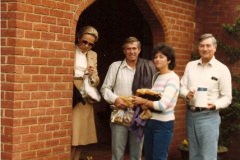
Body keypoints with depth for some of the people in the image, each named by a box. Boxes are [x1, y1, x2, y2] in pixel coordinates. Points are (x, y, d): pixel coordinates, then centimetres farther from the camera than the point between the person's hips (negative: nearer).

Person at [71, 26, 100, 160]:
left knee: (81, 139, 5)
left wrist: (92, 75, -7)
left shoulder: (93, 55, 15)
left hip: (85, 101, 4)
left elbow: (96, 82, 15)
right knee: (70, 139, -10)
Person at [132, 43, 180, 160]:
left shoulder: (172, 78, -13)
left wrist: (143, 101, -11)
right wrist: (145, 104, -5)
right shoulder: (156, 76, 11)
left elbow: (163, 105, -22)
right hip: (150, 121, 8)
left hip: (163, 124, -7)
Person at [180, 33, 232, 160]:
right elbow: (182, 87, 9)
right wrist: (186, 94, -14)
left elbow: (227, 97, -5)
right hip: (191, 114, 5)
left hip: (209, 116, -4)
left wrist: (215, 105, -23)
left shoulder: (222, 69, -4)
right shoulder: (190, 65, 9)